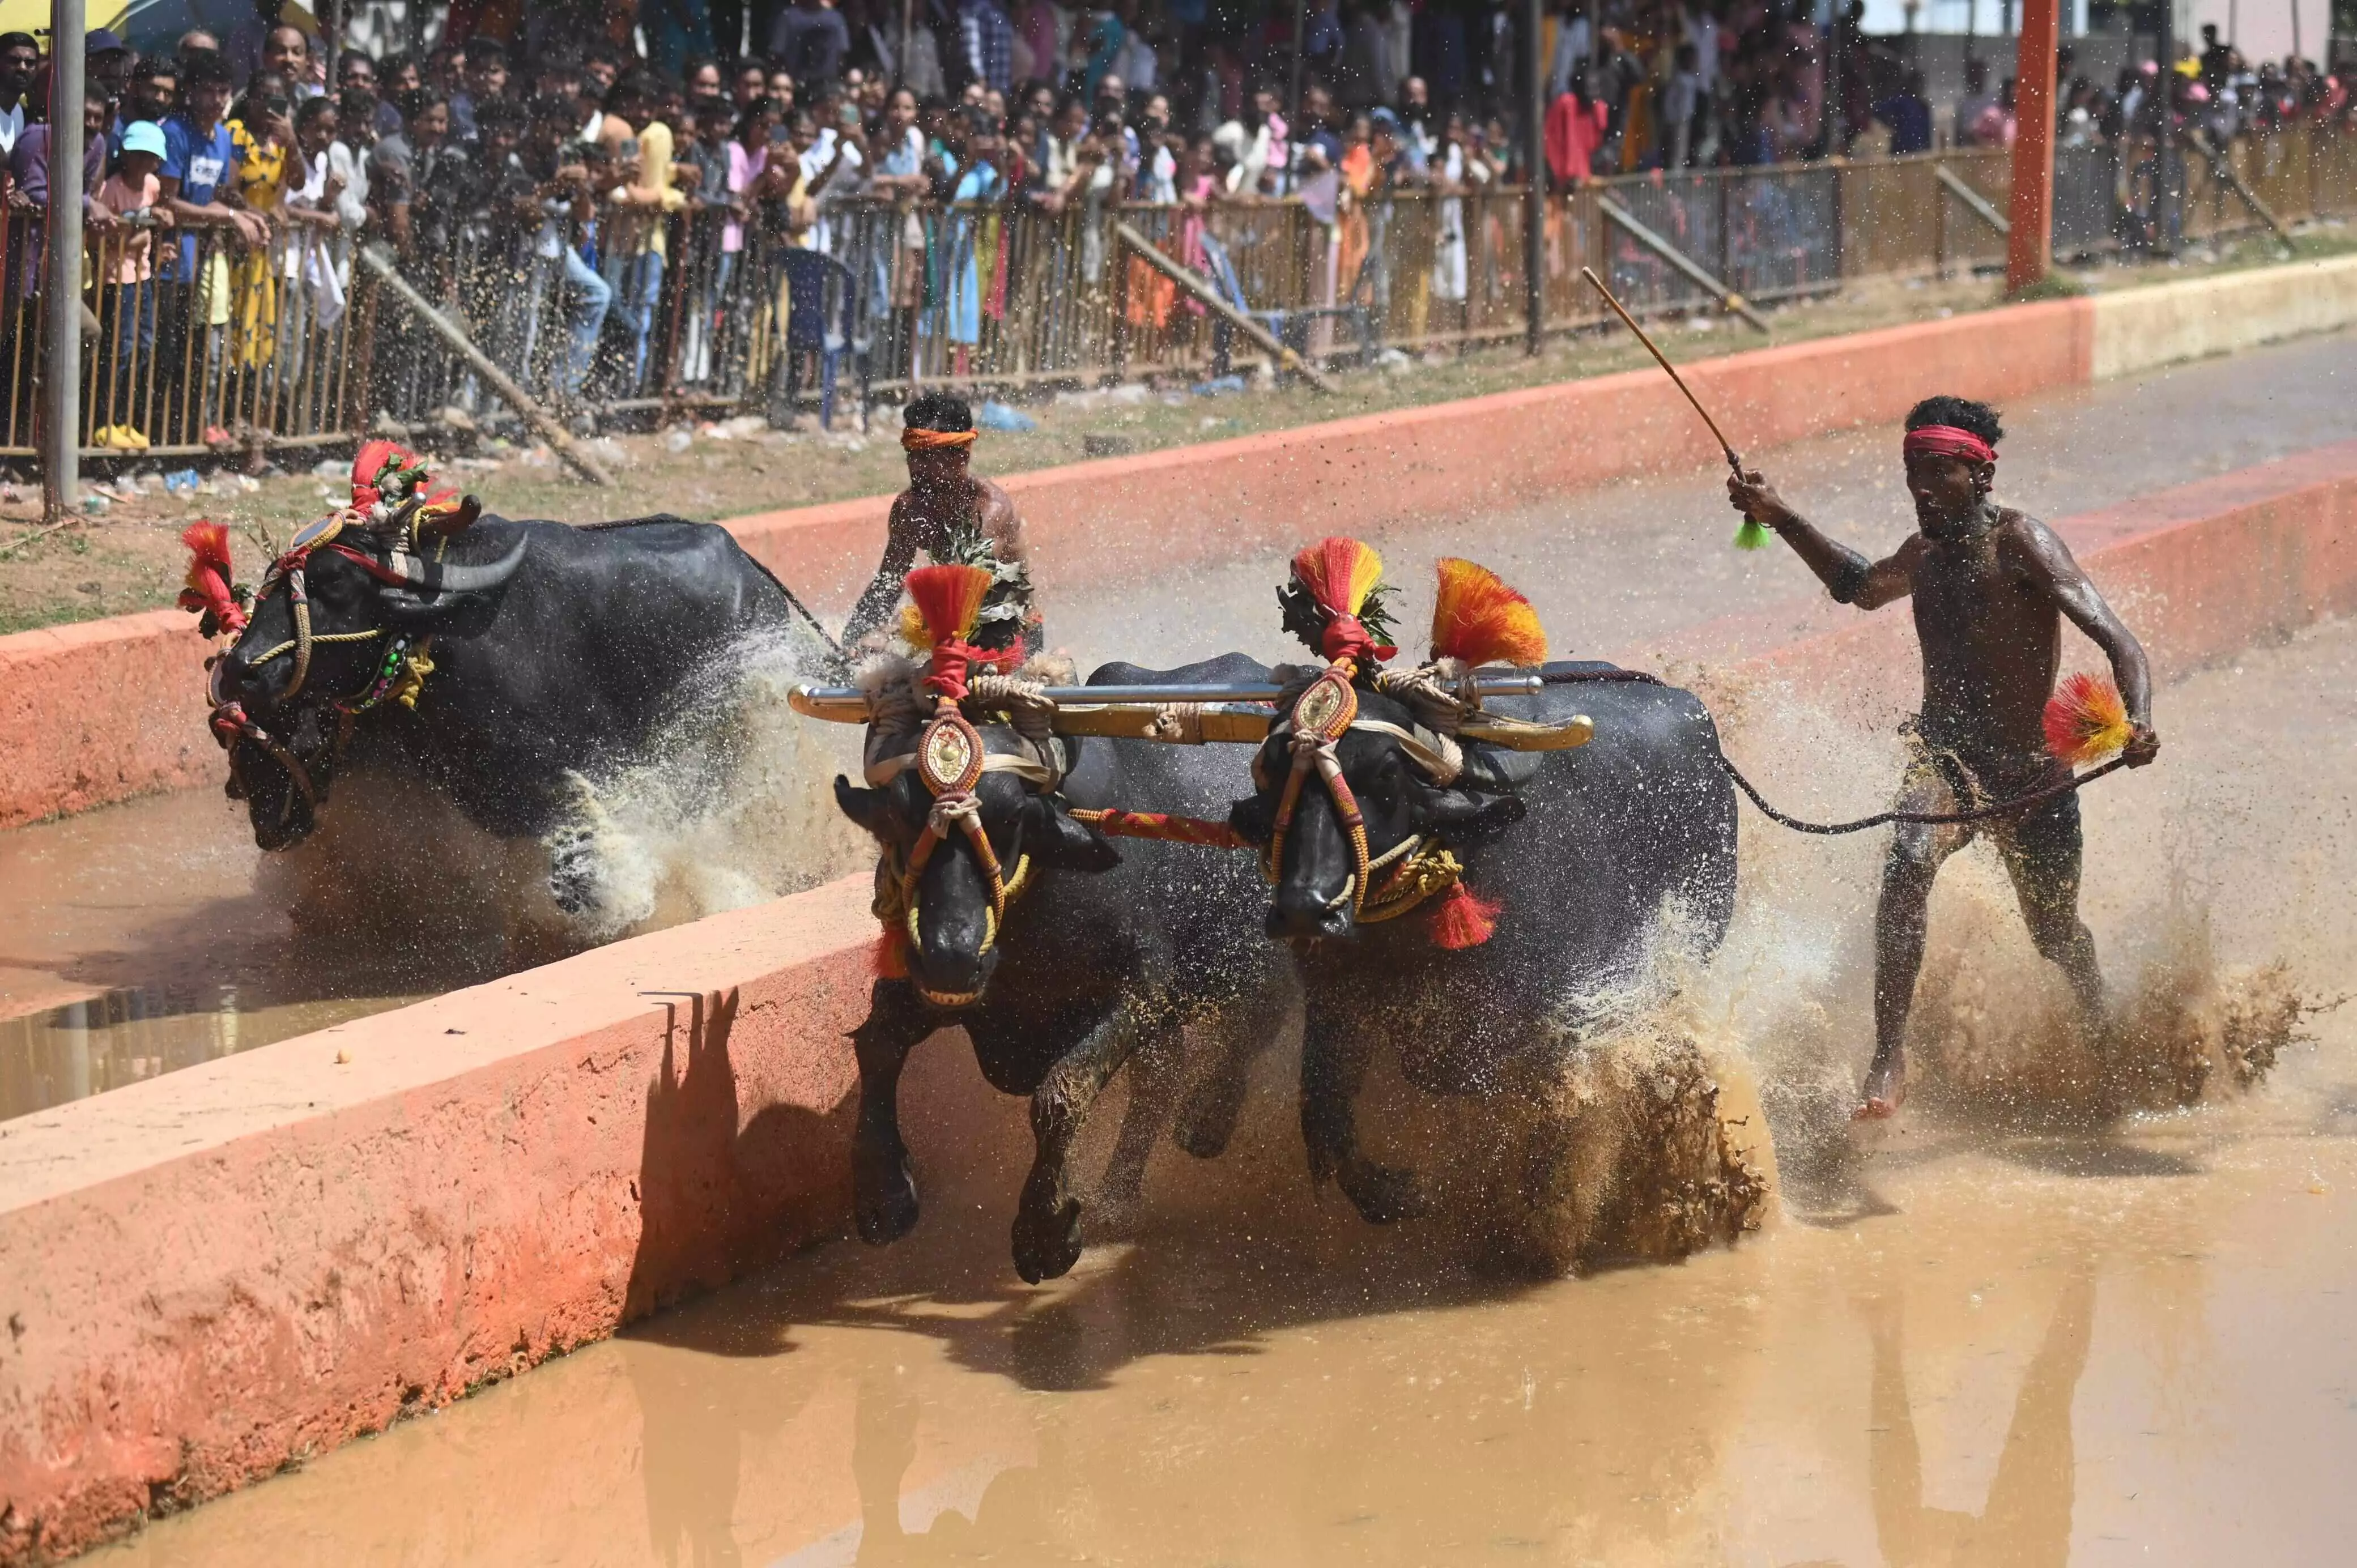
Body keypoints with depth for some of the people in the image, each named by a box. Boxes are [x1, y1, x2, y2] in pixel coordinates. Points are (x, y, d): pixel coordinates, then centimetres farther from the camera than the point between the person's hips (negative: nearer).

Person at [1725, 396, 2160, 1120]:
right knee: (1908, 864, -31)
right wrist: (1780, 519, 22)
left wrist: (2139, 721, -45)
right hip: (1942, 754, 3)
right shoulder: (1924, 554, 3)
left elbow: (2115, 638, -27)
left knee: (2058, 937, 16)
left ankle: (2103, 1036, 50)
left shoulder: (2019, 543, -17)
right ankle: (1890, 1059, -34)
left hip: (2031, 771, -3)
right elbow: (1859, 586, 29)